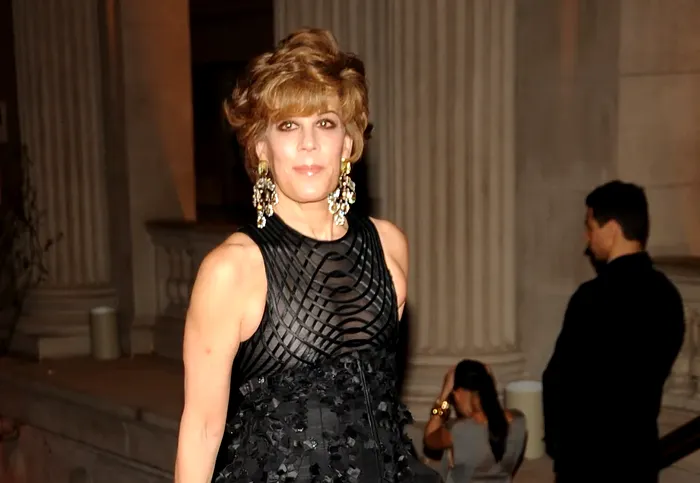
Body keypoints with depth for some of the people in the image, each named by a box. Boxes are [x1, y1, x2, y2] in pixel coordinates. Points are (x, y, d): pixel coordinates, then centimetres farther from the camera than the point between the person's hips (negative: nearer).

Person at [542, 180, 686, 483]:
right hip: (641, 447, 7)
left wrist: (555, 439, 2)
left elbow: (560, 377, -14)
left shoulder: (594, 296, -21)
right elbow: (654, 369, 11)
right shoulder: (667, 294, 2)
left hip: (590, 453, -7)